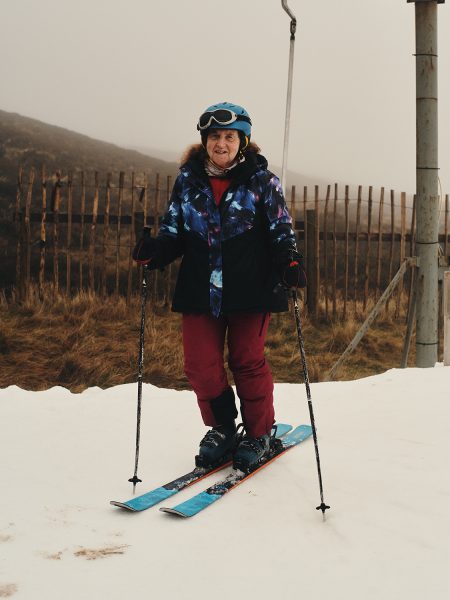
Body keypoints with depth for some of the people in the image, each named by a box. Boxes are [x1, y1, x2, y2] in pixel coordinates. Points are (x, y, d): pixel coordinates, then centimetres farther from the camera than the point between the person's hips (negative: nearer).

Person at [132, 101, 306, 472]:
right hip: (200, 290, 3)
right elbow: (174, 233, 9)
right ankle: (222, 429, 26)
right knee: (201, 364, 3)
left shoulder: (261, 181, -1)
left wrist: (290, 262, -19)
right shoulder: (188, 180, 6)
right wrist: (153, 252, -11)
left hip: (250, 288, -3)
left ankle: (259, 434, 25)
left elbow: (281, 232, 0)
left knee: (247, 361, 5)